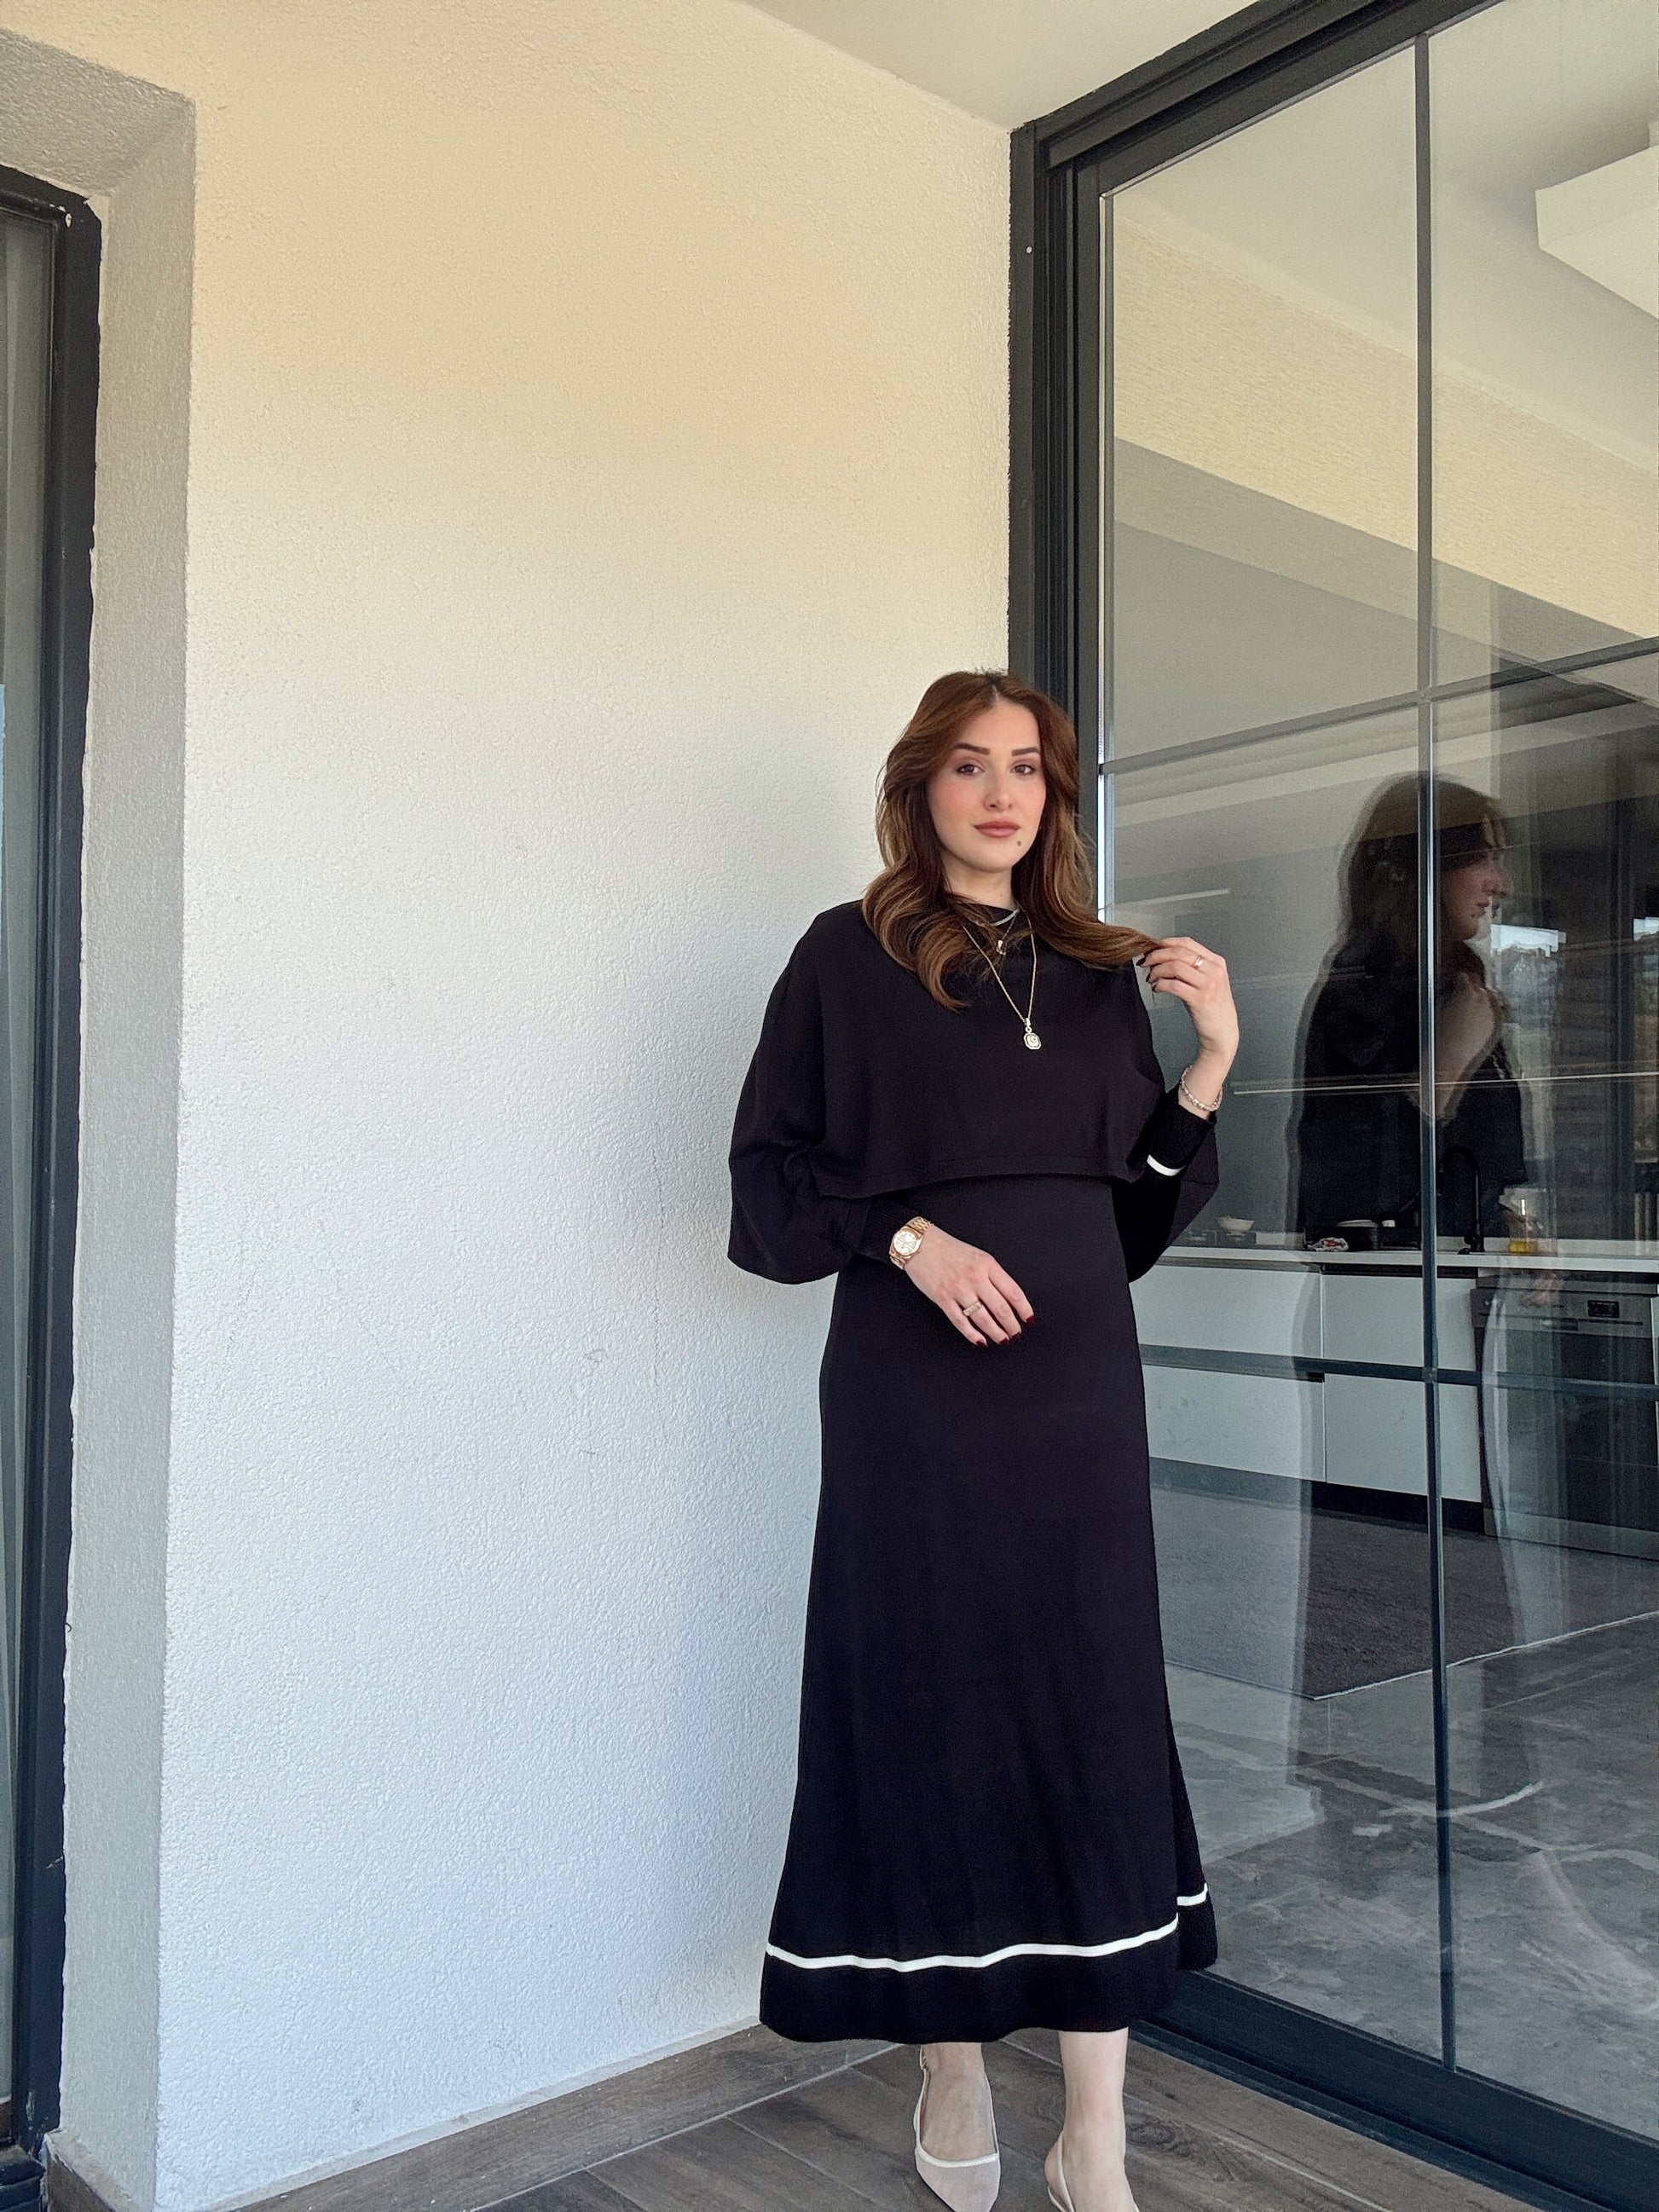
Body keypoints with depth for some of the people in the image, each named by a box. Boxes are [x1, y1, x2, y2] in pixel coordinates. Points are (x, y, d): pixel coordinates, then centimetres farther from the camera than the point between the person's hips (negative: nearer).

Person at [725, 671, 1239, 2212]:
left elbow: (1141, 1201, 14)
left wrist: (1212, 1058, 1)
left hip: (1073, 1377, 4)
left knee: (1095, 1715, 2)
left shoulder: (1097, 974, 14)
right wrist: (906, 1237, -16)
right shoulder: (849, 956, 1)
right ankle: (952, 2075, 24)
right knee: (930, 1708, 4)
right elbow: (770, 1174, -2)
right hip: (912, 1384, -3)